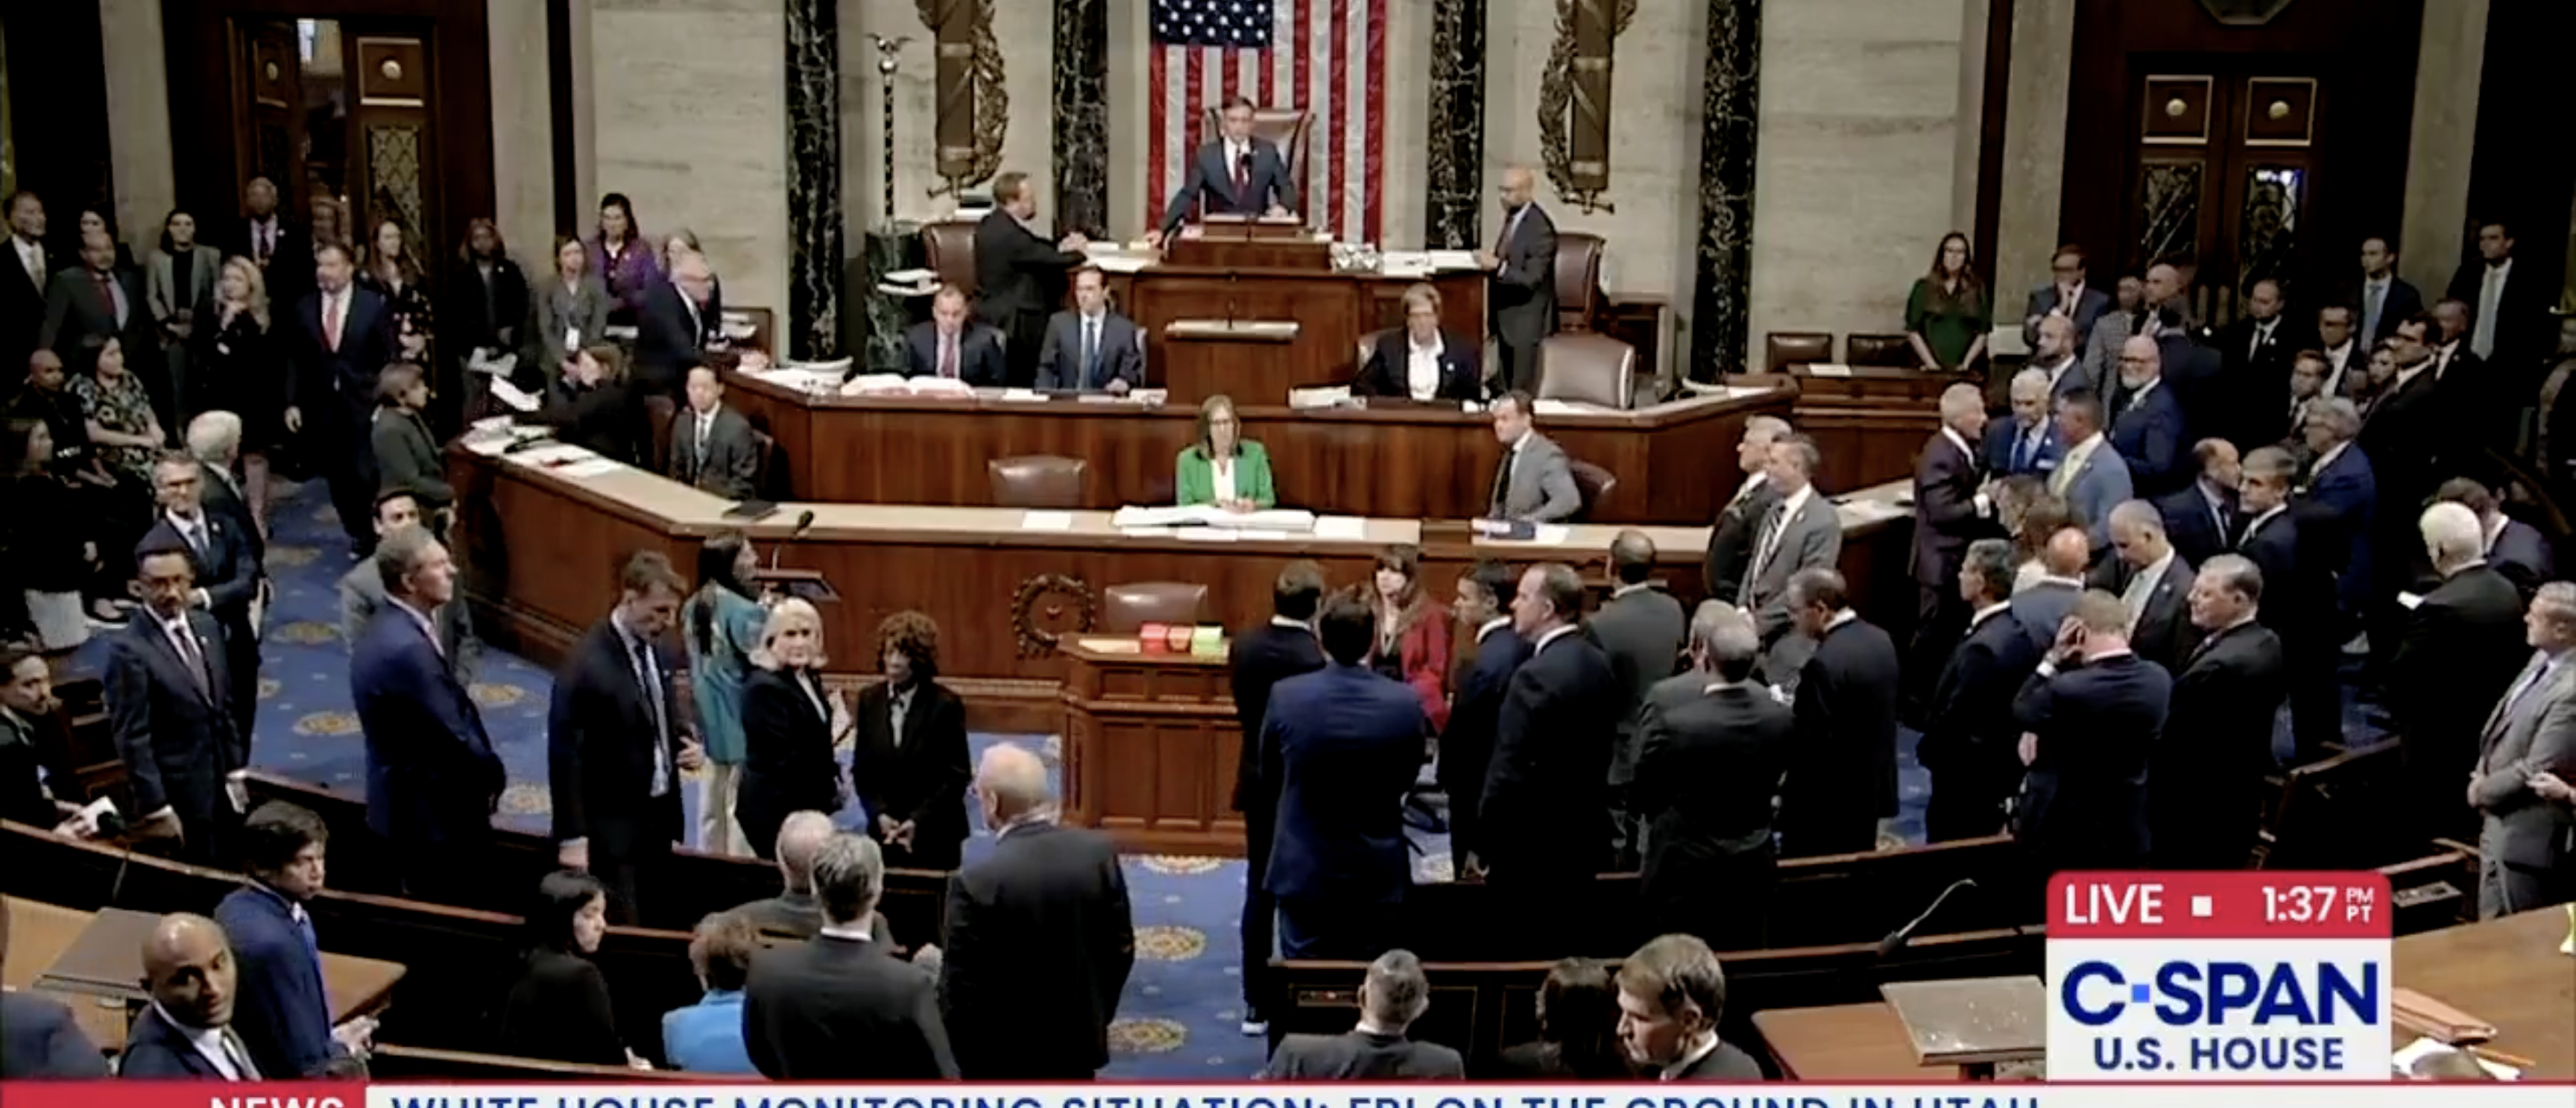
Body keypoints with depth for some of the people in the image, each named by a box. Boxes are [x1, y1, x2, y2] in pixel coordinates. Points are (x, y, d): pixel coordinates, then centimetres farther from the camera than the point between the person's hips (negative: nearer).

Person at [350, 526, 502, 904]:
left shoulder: (393, 627, 4)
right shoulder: (405, 648, -28)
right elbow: (453, 734, -23)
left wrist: (484, 772, 3)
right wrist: (494, 776, -6)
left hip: (419, 801, 10)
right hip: (430, 812, -10)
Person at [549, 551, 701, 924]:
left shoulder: (655, 649, 4)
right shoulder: (587, 663, -20)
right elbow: (564, 753, -18)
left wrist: (684, 744, -2)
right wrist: (572, 837, -19)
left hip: (658, 815, 7)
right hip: (611, 825, -7)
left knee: (652, 926, 16)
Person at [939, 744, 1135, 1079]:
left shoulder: (976, 882, -23)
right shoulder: (1099, 852, -9)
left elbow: (961, 989, -17)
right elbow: (1121, 949, 1)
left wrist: (959, 1061, -2)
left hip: (1003, 1058, -4)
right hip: (1078, 1040, 5)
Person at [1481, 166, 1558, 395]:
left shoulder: (1540, 228, -20)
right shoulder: (1512, 217, 8)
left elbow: (1531, 279, -23)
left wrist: (1497, 265, -31)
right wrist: (1489, 262, 6)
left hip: (1527, 321, -9)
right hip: (1506, 319, 9)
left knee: (1522, 392, -4)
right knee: (1505, 390, 14)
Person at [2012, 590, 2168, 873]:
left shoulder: (2066, 689, -27)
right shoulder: (2159, 680, -8)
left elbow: (2021, 714, -6)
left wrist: (2052, 660, -8)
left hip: (2065, 835, -5)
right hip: (2128, 833, 5)